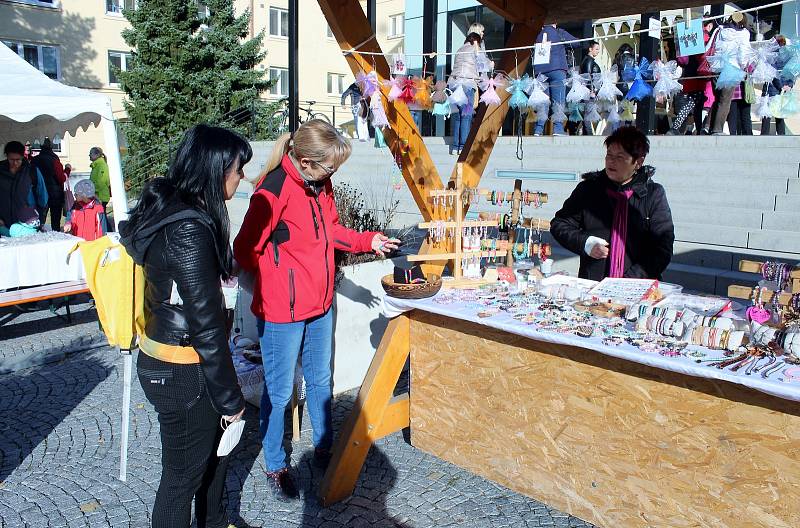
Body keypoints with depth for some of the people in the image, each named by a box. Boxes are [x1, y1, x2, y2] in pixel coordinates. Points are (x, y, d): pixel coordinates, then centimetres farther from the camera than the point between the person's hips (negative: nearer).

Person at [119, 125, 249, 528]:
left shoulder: (168, 209, 3)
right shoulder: (190, 230, -26)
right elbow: (205, 324, -24)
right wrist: (231, 398, -16)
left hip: (163, 356, 10)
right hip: (182, 373, -10)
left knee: (214, 445, 26)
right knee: (184, 473, 10)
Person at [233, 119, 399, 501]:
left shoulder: (320, 185, 2)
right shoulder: (274, 191, -23)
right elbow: (245, 251, -17)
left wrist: (369, 241, 6)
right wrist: (281, 280, -5)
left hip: (320, 305, 8)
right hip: (281, 312, -8)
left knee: (320, 380, 22)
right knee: (279, 391, 9)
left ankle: (324, 448, 42)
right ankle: (275, 466, 29)